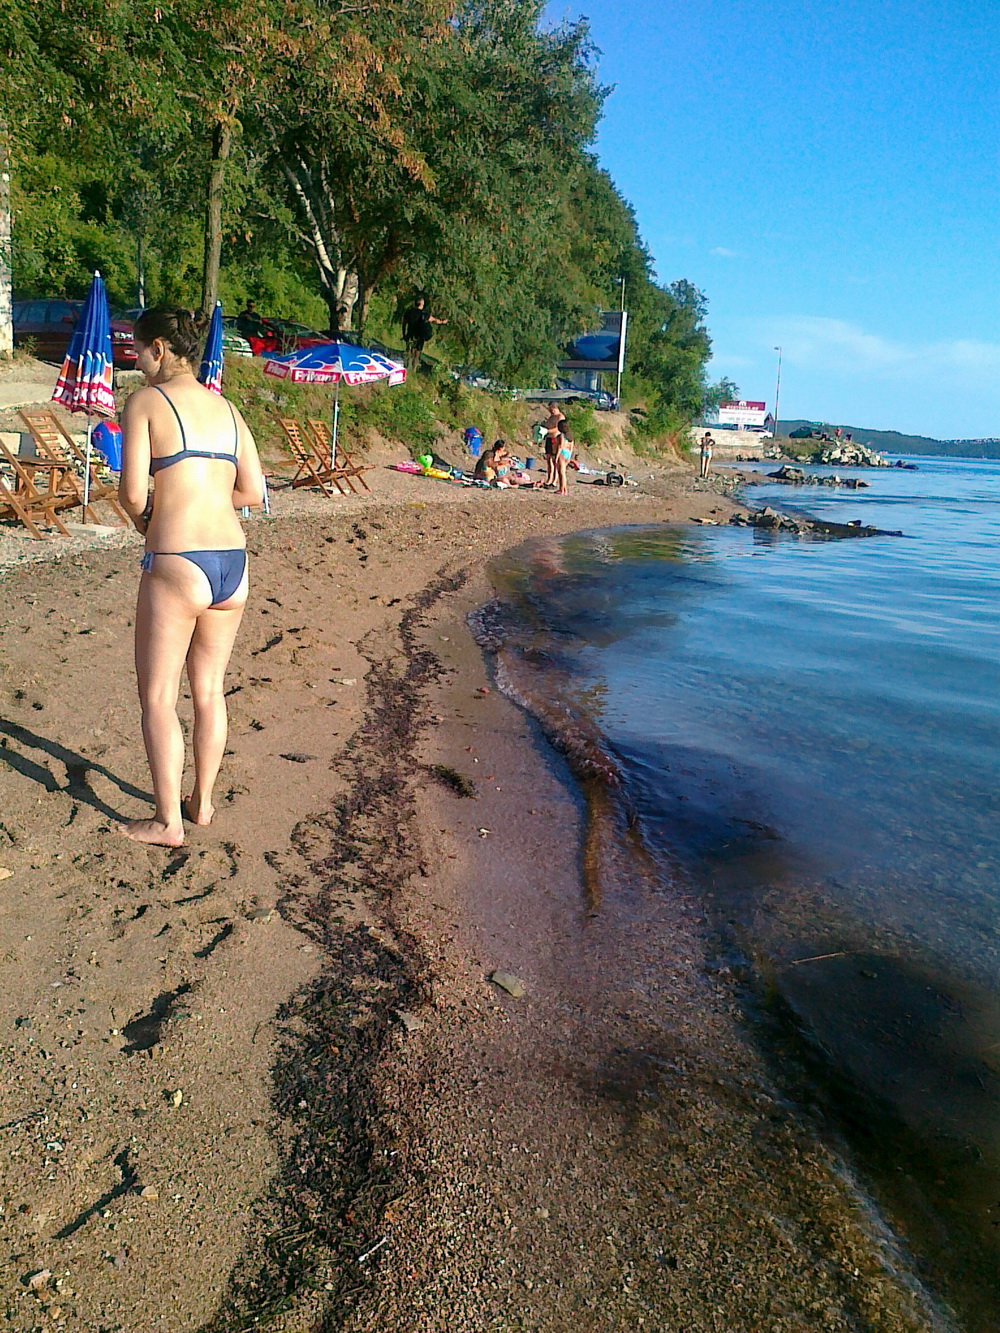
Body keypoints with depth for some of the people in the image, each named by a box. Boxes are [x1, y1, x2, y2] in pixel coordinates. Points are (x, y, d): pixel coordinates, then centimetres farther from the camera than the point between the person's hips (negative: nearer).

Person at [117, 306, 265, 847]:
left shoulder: (146, 401, -5)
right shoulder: (226, 407, 13)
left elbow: (131, 492, -11)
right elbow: (254, 492, 11)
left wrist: (146, 521, 10)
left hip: (176, 566, -6)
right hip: (233, 565, 6)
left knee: (157, 697, 9)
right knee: (209, 690, 19)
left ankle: (168, 821, 18)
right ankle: (202, 802, 33)